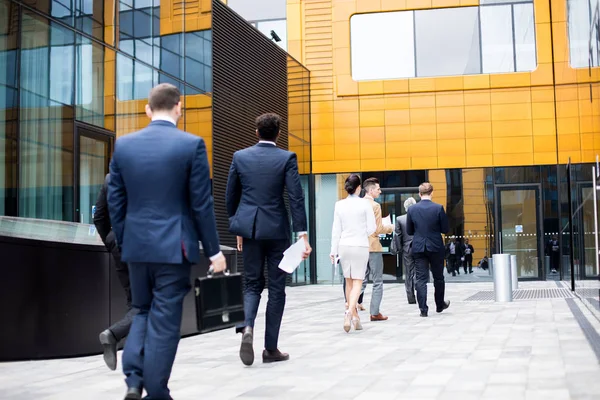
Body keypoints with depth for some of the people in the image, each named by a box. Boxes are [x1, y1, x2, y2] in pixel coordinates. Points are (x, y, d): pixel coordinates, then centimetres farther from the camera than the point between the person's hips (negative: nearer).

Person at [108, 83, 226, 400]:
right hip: (174, 246, -4)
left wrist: (123, 243, 16)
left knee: (142, 312, 20)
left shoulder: (123, 145, 3)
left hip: (136, 246, 4)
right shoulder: (192, 144, -8)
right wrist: (213, 250, 0)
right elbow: (202, 203, -8)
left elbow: (115, 201, 6)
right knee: (165, 321, 5)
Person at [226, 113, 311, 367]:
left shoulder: (240, 157, 4)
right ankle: (271, 348, 11)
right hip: (276, 229, -2)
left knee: (252, 283, 13)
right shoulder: (286, 158, -4)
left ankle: (248, 326, -15)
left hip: (249, 228, 2)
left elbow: (231, 196, 9)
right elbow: (296, 198, -11)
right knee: (276, 288, 7)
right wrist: (302, 234, -11)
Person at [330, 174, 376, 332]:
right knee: (357, 282, -1)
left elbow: (336, 229, 2)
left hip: (344, 246, 3)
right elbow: (372, 227, -5)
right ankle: (350, 312, -23)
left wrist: (333, 250, 8)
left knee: (349, 281, 14)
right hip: (360, 246, -3)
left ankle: (355, 316, 22)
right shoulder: (365, 203, -8)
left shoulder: (339, 205, 0)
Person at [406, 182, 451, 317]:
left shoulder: (412, 209, -3)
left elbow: (409, 231, 4)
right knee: (438, 278, 16)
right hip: (436, 247, -1)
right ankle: (440, 305, 29)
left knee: (421, 279, 2)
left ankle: (423, 309, -3)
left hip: (418, 248, 1)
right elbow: (445, 229, -5)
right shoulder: (438, 208, -9)